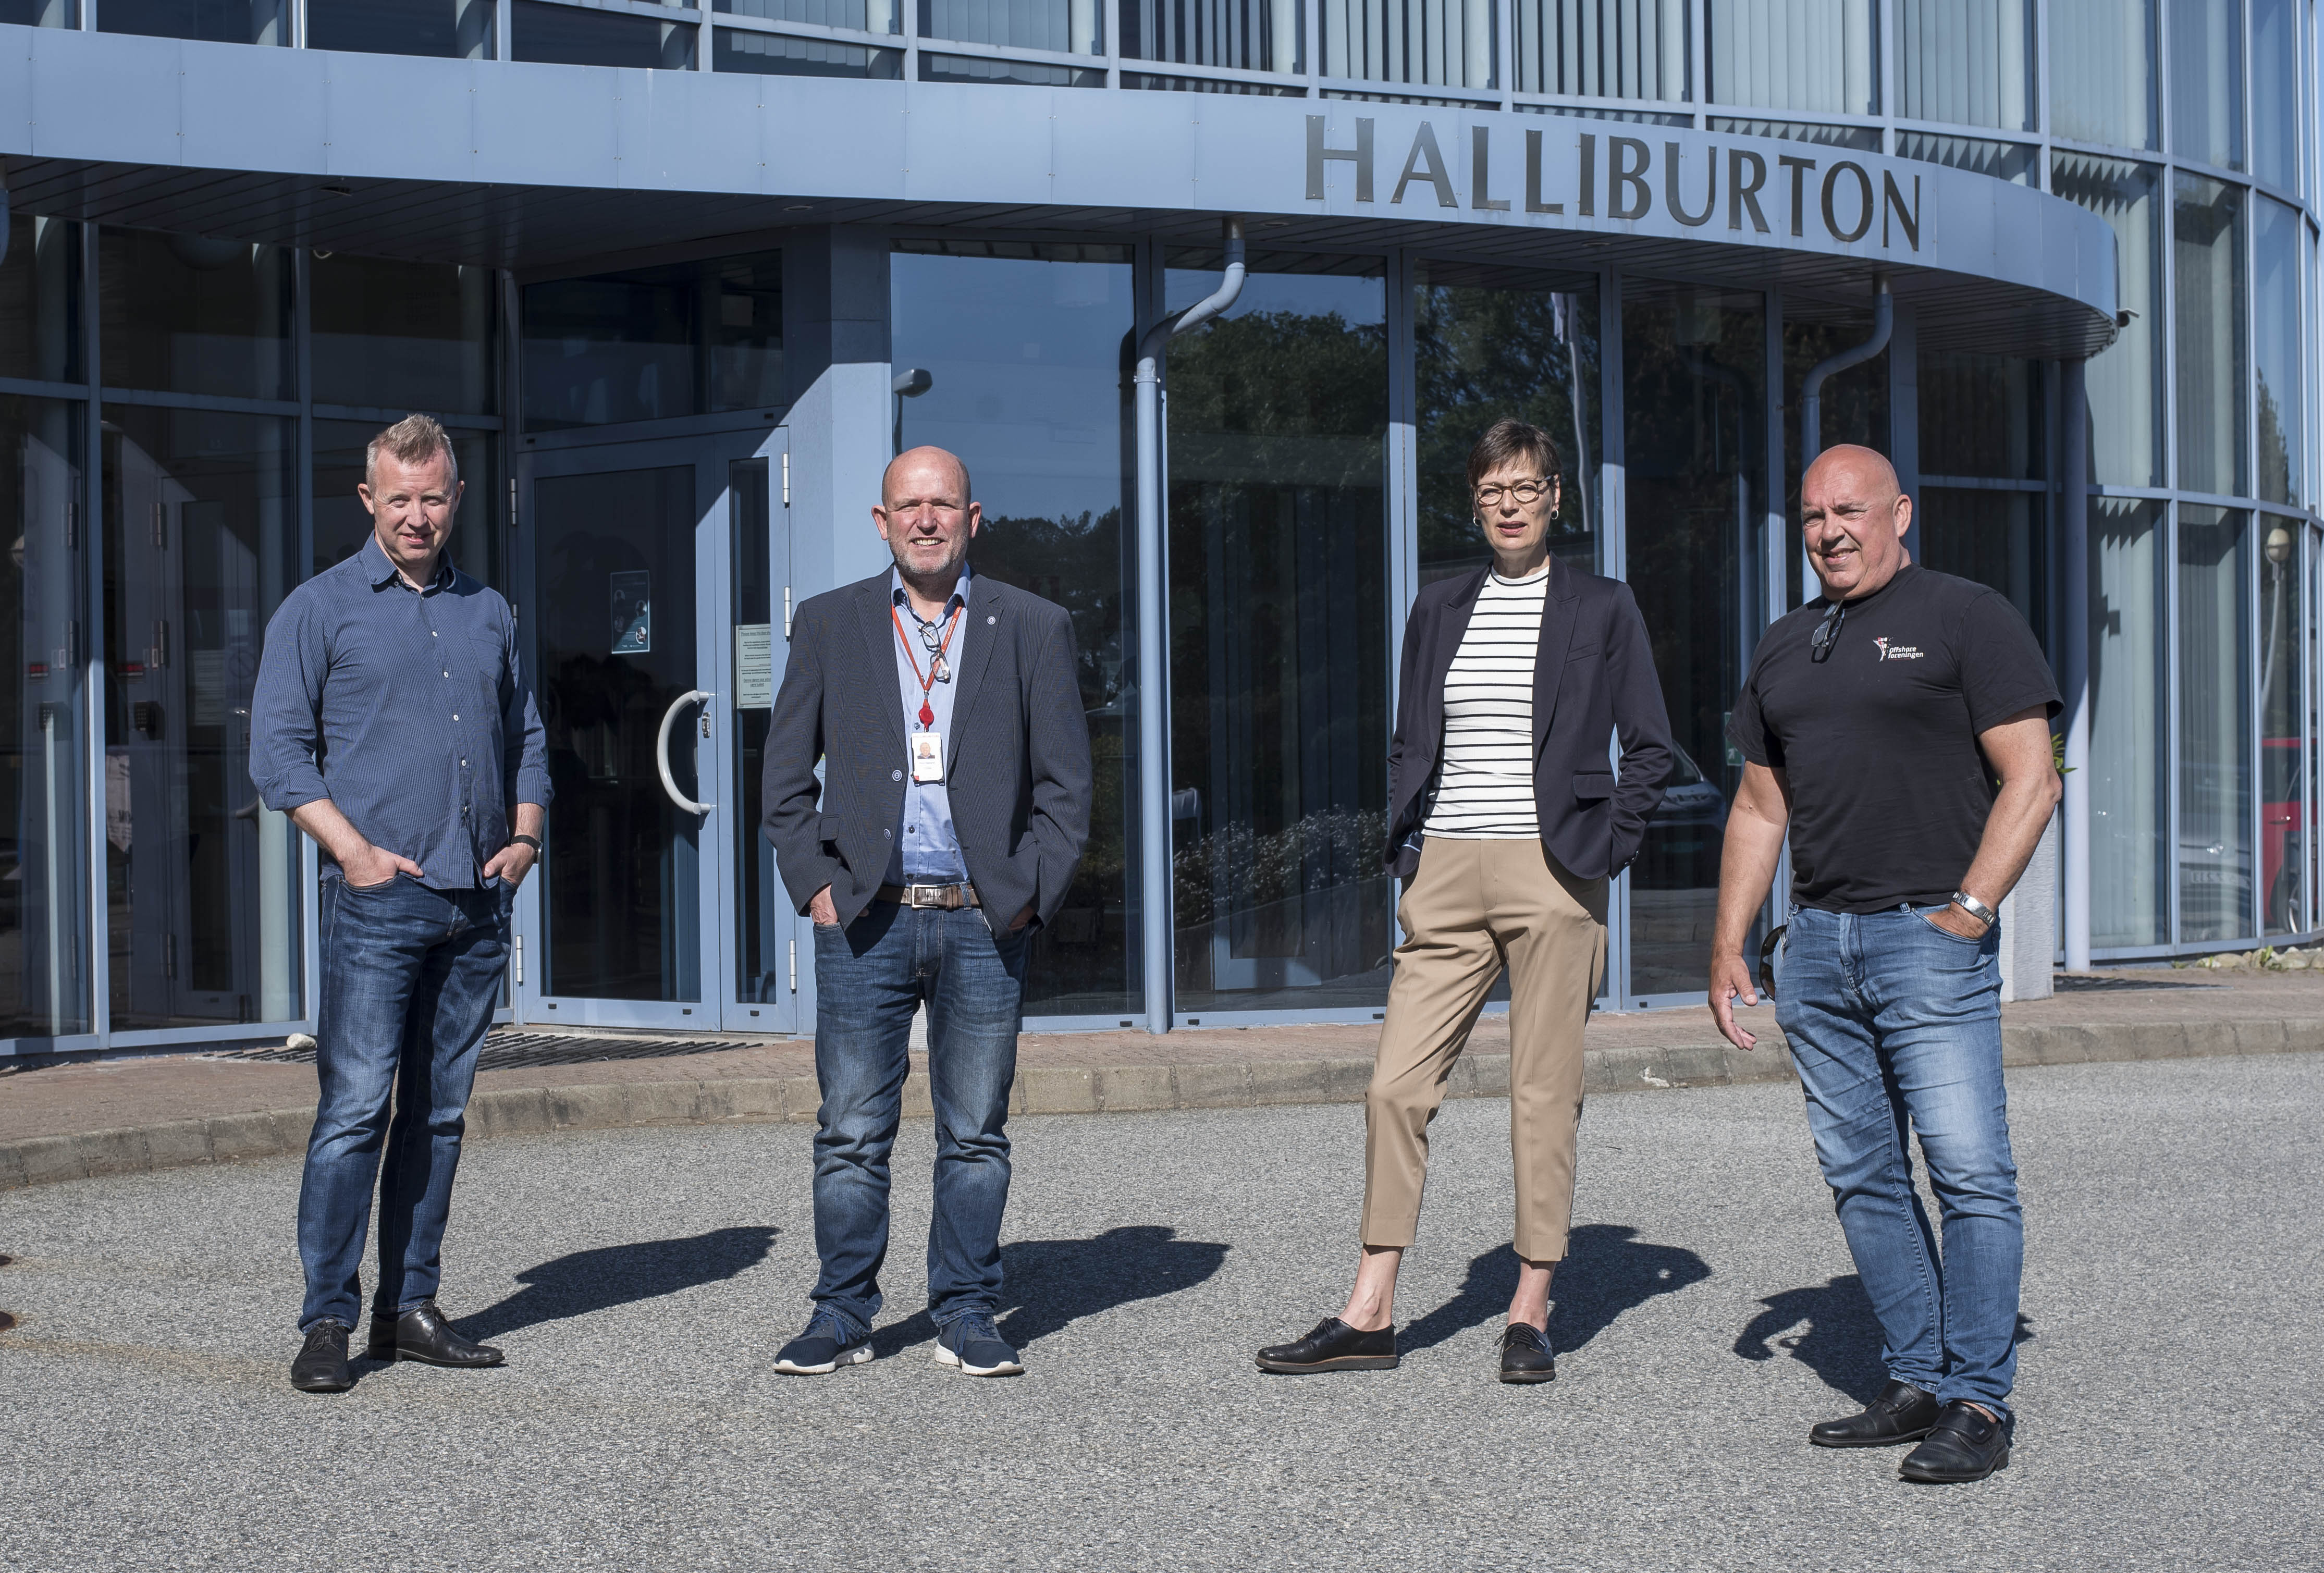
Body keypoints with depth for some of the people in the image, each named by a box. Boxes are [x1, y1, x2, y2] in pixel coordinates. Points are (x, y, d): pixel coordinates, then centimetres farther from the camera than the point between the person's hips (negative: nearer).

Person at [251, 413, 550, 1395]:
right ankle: (327, 1321, -4)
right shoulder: (320, 610, 3)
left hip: (479, 902, 5)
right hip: (378, 901, -5)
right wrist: (353, 850, -11)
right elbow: (278, 751, -2)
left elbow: (525, 740, 23)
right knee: (356, 1109, -9)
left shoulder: (489, 612, 16)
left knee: (440, 1112, 7)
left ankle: (409, 1307, 14)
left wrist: (524, 839, 7)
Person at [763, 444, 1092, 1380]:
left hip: (984, 922, 0)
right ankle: (842, 1317, 11)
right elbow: (787, 773, 10)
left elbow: (1065, 783, 6)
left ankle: (967, 1317, 14)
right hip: (865, 918, 0)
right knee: (850, 1134, 1)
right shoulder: (829, 625, 8)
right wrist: (815, 883, 0)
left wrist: (1030, 893, -3)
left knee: (976, 1135, 5)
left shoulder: (1033, 628, 6)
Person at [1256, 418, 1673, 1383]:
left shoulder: (1602, 610, 3)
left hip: (1551, 876, -3)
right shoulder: (1438, 610, 14)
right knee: (1395, 1086, -2)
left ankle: (1531, 1315, 9)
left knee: (1544, 1095, 0)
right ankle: (1369, 1318, 4)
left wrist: (1605, 848, -4)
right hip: (1447, 876, 4)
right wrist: (1405, 847, 7)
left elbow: (1651, 749, 5)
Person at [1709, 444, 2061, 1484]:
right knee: (1862, 1178, 6)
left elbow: (2031, 780, -6)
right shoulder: (1785, 648, 18)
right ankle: (1917, 1384, 13)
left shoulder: (1968, 618, 0)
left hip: (1931, 936, -6)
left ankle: (1979, 1403, -5)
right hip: (1816, 941, 6)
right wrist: (1728, 947, 14)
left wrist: (1969, 910, -14)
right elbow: (1760, 809, 21)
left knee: (1970, 1173, -9)